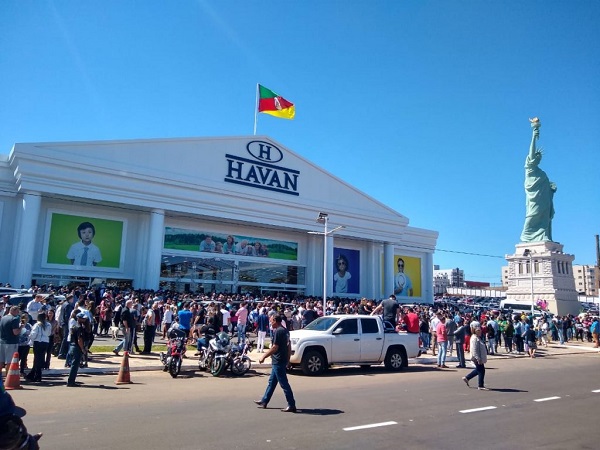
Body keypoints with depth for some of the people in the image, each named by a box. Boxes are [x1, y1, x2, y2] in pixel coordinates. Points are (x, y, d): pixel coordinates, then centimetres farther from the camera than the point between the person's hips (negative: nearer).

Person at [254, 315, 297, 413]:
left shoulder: (278, 332, -18)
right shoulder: (285, 331, 12)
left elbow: (274, 347, -22)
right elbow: (289, 347, 16)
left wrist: (264, 357, -14)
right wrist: (288, 359, 22)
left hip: (278, 361, -10)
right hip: (283, 360, 10)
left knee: (284, 384, -4)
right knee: (271, 382, 18)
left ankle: (291, 405, 0)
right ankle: (264, 401, 28)